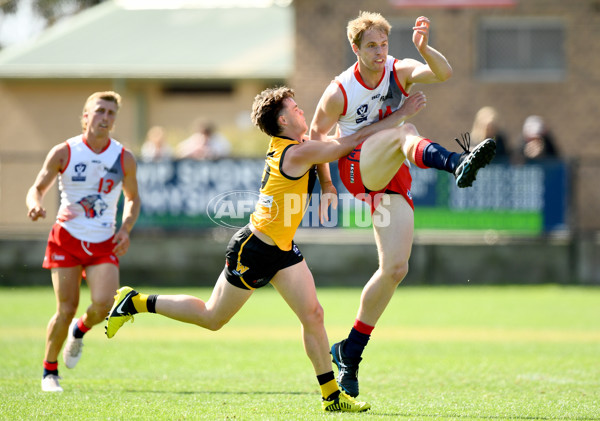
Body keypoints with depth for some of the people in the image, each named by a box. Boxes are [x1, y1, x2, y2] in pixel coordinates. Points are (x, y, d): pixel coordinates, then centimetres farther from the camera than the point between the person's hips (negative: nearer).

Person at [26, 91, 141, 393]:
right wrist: (35, 204, -28)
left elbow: (132, 198, 14)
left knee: (103, 304, -18)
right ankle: (49, 371, 15)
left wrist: (125, 228, -4)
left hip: (104, 243, 2)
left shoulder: (124, 158, 1)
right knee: (66, 309, -7)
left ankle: (80, 330, 18)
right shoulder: (63, 152, -5)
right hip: (67, 238, -2)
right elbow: (37, 188, -4)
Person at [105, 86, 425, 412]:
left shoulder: (285, 145, 2)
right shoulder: (297, 154, -24)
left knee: (313, 315, -1)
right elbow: (355, 141, -22)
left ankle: (331, 396, 4)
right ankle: (136, 302, 19)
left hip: (282, 250, 9)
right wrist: (400, 115, -16)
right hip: (252, 250, -9)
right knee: (212, 318, 6)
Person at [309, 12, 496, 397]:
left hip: (393, 179, 4)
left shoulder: (400, 72, -2)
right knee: (404, 131, -34)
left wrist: (425, 48, -40)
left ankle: (350, 353, 8)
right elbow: (315, 135, 6)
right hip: (358, 167, -4)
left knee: (395, 269, -6)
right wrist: (325, 183, 7)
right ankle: (458, 163, -70)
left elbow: (444, 73, -21)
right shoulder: (339, 93, -7)